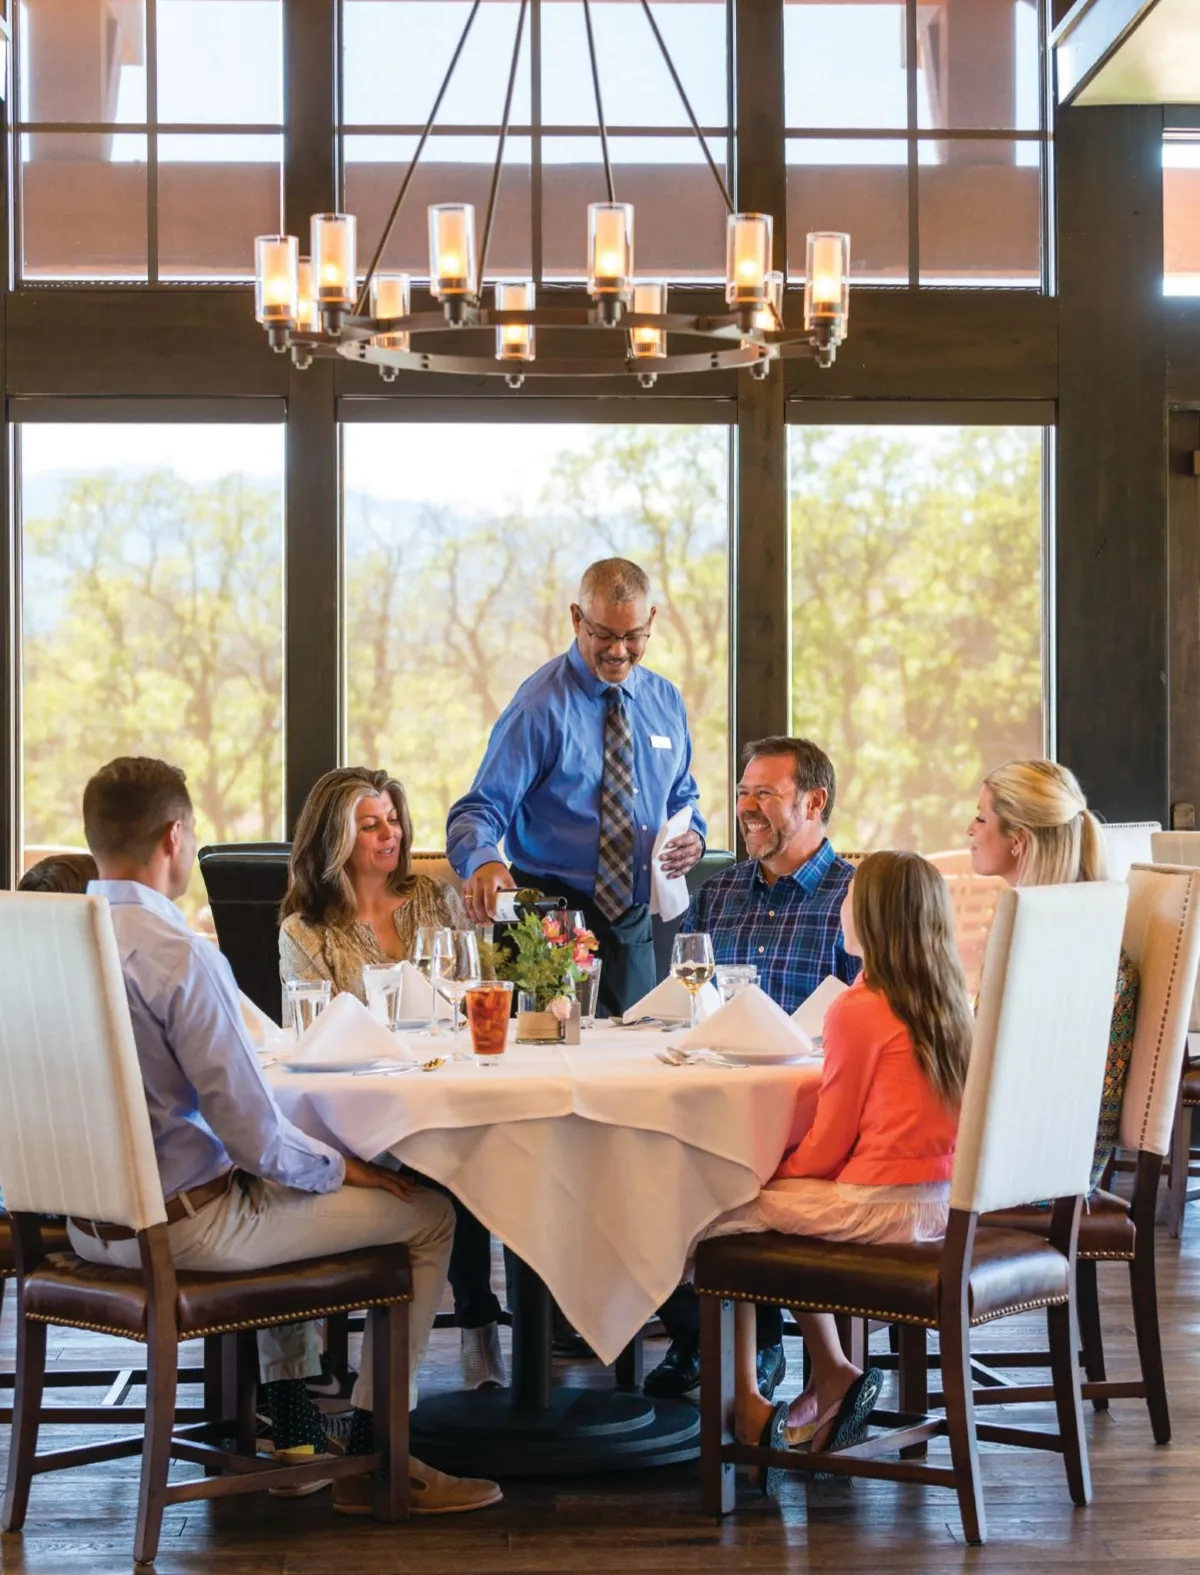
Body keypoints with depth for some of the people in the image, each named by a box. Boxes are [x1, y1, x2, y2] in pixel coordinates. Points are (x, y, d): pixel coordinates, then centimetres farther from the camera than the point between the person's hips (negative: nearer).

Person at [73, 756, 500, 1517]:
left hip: (90, 1221, 9)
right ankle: (371, 1462, 11)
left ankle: (296, 1437, 40)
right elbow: (254, 1136, -22)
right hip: (179, 1226, -9)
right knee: (428, 1214, 4)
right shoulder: (180, 955, -24)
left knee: (283, 1187, 36)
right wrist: (342, 1166, -1)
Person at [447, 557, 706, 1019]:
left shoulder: (666, 702, 8)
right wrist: (483, 861, -40)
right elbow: (481, 810, -17)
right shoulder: (540, 706, -12)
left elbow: (682, 795, 21)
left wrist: (692, 835, -3)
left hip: (634, 927, 6)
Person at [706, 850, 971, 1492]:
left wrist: (776, 1171, 11)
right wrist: (785, 1173, 21)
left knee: (721, 1221, 5)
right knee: (783, 1208, 27)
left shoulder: (856, 1010, -15)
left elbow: (829, 1143, -9)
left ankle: (747, 1401, 10)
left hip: (881, 1208, -9)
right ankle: (832, 1374, 23)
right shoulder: (949, 1002, 8)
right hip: (938, 1196, 9)